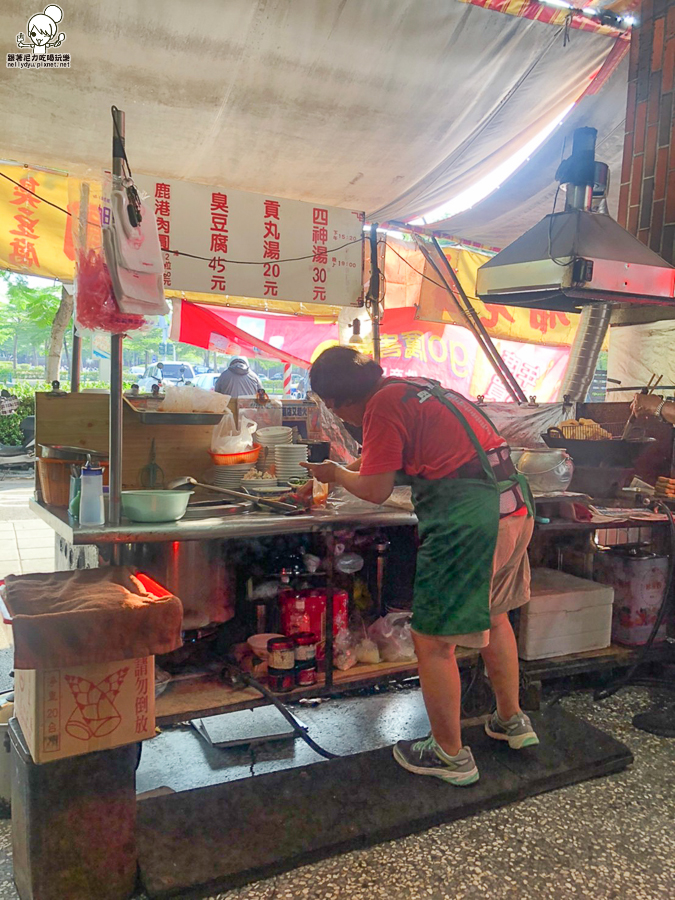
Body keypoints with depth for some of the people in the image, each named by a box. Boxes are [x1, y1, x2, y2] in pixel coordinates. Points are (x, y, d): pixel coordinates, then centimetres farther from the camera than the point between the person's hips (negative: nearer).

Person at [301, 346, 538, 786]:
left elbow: (375, 491, -7)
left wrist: (336, 474, 10)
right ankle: (513, 721, 43)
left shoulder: (383, 405, -9)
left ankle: (450, 755, 20)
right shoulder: (413, 388, 18)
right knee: (493, 614, 27)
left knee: (433, 641, 5)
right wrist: (343, 470, 34)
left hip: (469, 517, -10)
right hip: (514, 504, 10)